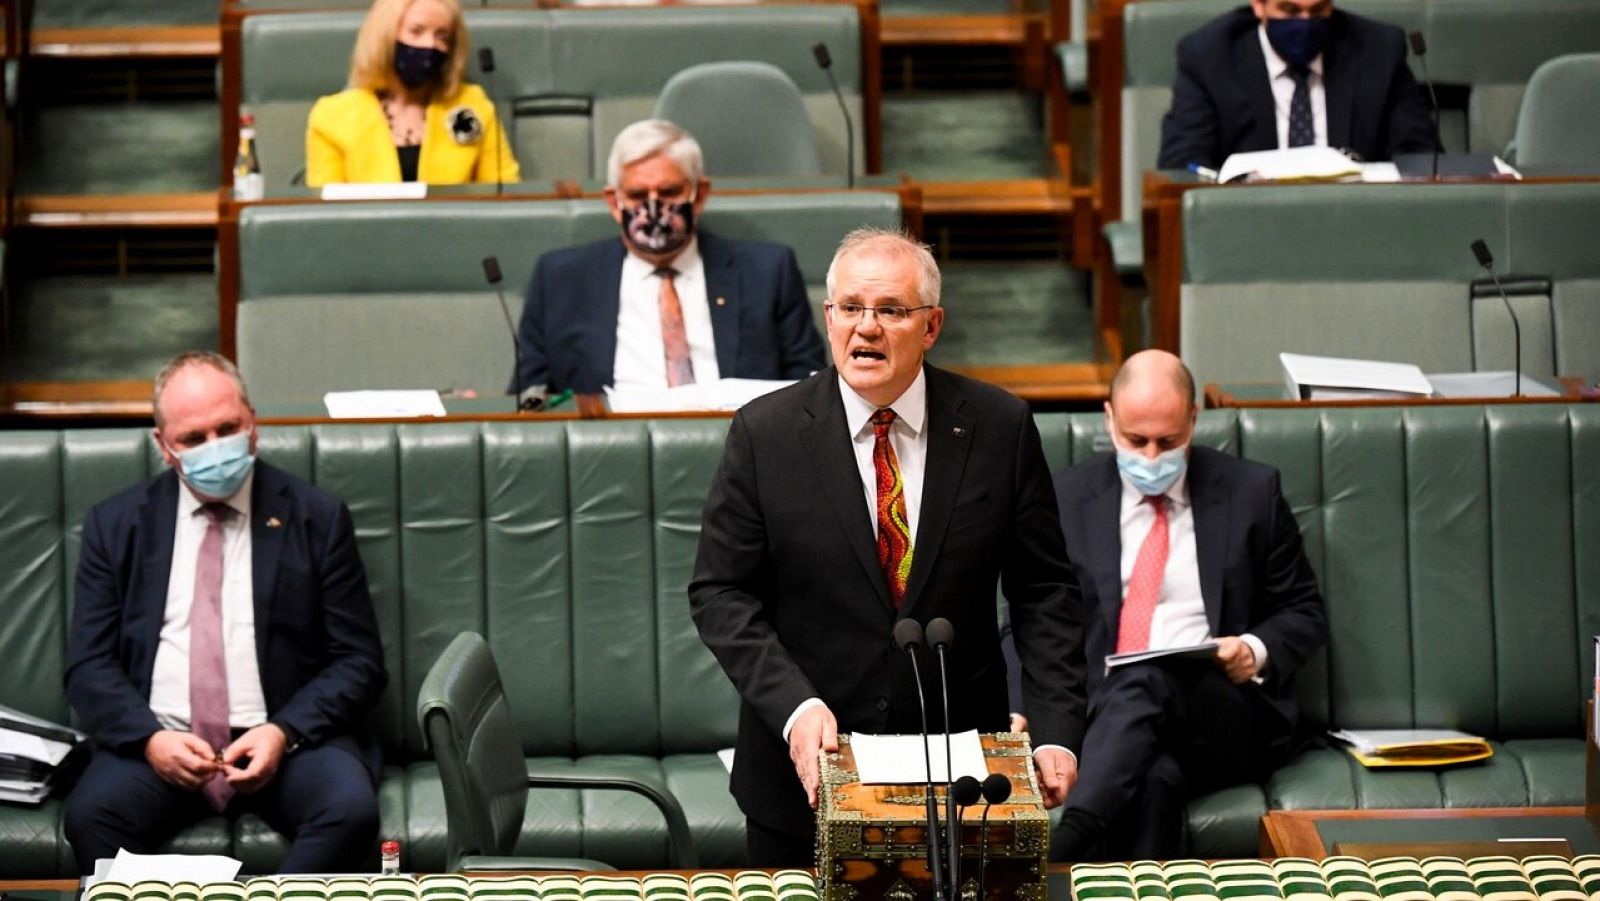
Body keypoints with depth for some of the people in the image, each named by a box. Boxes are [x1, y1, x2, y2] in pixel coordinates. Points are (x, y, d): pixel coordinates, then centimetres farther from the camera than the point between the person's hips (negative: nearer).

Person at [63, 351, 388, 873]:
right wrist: (148, 739, -13)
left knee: (350, 810, -33)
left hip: (287, 739, 0)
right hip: (161, 741, 0)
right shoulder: (116, 525, 12)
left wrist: (284, 733, -12)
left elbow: (359, 661, 7)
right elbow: (89, 665, 8)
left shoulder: (316, 519, 9)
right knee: (91, 814, -32)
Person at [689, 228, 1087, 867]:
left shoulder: (998, 426, -3)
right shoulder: (766, 433, -6)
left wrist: (1056, 731, -9)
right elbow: (720, 593, -5)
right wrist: (794, 707, -19)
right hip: (807, 772, -1)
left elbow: (1044, 592, 1)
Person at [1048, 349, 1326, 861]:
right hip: (1103, 710, 1)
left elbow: (1304, 613, 16)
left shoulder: (1251, 492, 10)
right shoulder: (1069, 497, 12)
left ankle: (1058, 849, -51)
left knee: (1145, 680, -38)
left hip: (1230, 716, -1)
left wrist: (1258, 651, -7)